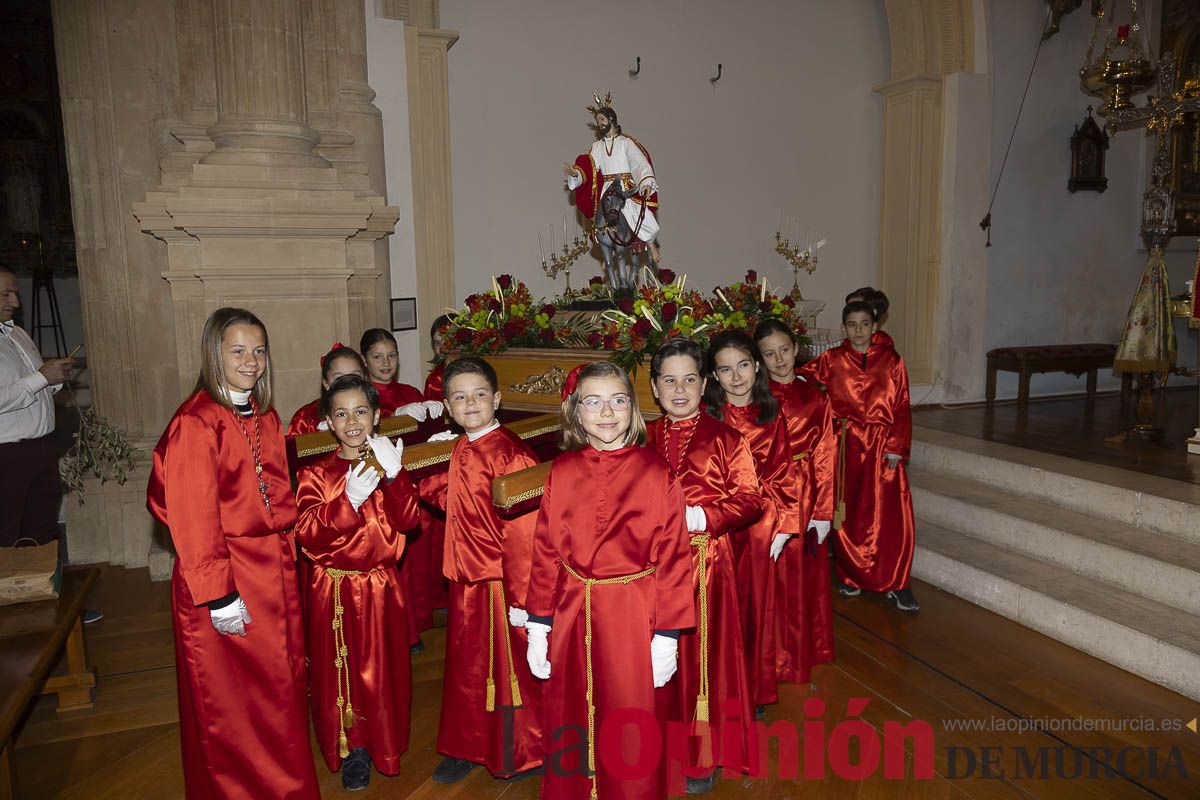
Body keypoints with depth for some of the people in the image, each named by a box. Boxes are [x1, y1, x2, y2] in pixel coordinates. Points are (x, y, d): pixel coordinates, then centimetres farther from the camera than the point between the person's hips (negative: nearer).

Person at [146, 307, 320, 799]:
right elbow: (192, 519, -18)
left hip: (275, 571, 7)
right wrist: (218, 596, -18)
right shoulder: (195, 423, -16)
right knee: (232, 702, 9)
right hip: (225, 580, -7)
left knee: (281, 685, 19)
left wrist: (285, 552, 11)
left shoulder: (266, 418, 8)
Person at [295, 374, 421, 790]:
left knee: (381, 668, 8)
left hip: (380, 586, 1)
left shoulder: (388, 465, 2)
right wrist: (348, 500, -28)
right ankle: (351, 748, 26)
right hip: (332, 588, 0)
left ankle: (383, 743, 29)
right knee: (338, 669, 7)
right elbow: (306, 533, -14)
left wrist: (394, 476, -28)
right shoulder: (315, 473, -2)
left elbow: (407, 519, -13)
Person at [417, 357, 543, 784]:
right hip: (466, 580, 8)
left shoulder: (509, 453, -20)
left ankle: (522, 755, 32)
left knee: (508, 666, 10)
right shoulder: (459, 450, 5)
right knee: (466, 666, 20)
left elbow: (522, 530, -22)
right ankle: (468, 748, 40)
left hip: (500, 581, -7)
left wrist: (520, 597, -21)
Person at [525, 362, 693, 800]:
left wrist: (667, 636, -7)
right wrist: (538, 627, 3)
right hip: (571, 617, 3)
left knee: (631, 734, 10)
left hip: (632, 617, -3)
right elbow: (545, 552, 4)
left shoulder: (656, 474, -8)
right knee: (568, 726, 17)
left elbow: (673, 557, -6)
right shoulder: (561, 473, 1)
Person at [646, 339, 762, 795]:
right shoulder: (643, 440, 6)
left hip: (707, 563, -3)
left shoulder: (724, 440, -3)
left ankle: (703, 757, 23)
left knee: (704, 651, 5)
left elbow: (749, 501, -7)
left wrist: (699, 516, -18)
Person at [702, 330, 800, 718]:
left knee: (758, 606, 12)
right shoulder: (707, 416, -6)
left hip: (761, 525, 3)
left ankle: (756, 691, 29)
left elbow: (783, 473, 5)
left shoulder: (770, 416, 4)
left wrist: (783, 526, 0)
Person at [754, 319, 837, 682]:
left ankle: (806, 650, 31)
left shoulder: (815, 399, 2)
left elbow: (824, 459, 1)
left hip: (805, 500, 2)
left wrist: (823, 512, -4)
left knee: (805, 576, 12)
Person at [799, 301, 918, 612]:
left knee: (891, 513, -4)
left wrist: (897, 447, -5)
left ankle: (895, 584, 9)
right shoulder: (831, 360, 4)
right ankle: (852, 576, 22)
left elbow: (901, 406, 2)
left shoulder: (891, 360, 5)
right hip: (846, 444, 0)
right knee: (849, 513, 6)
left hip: (883, 446, 0)